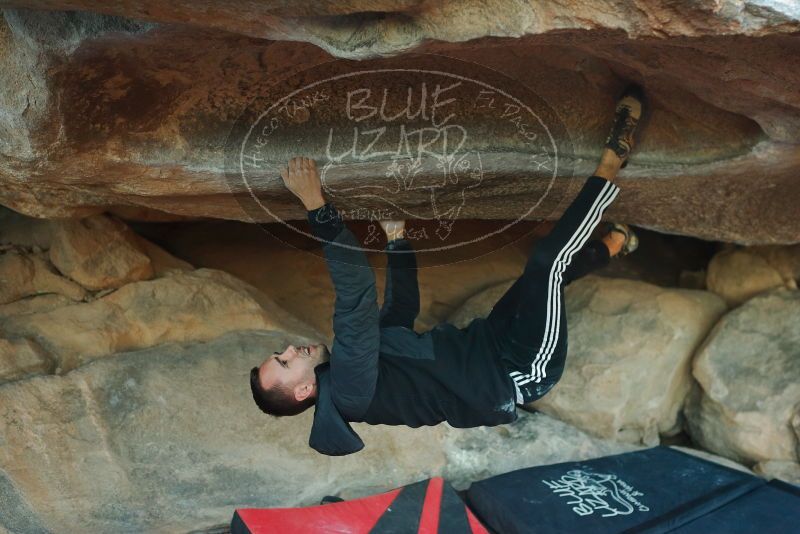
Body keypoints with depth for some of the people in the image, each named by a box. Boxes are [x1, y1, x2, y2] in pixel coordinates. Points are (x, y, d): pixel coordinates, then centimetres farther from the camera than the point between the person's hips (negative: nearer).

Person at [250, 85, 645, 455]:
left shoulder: (346, 365, 4)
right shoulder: (349, 391, -24)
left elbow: (401, 308, 15)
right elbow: (356, 298, -37)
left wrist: (396, 239, 11)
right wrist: (316, 207, -38)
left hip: (490, 344, 9)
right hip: (519, 372, -9)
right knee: (548, 259, -17)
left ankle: (609, 248, 42)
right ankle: (611, 161, -3)